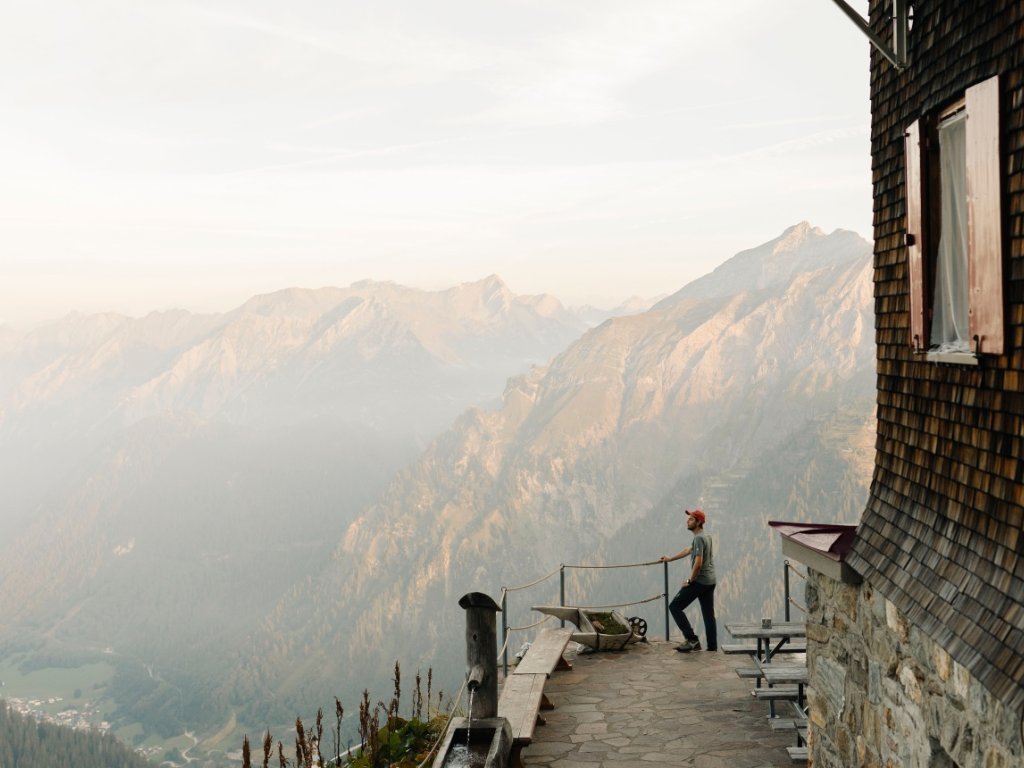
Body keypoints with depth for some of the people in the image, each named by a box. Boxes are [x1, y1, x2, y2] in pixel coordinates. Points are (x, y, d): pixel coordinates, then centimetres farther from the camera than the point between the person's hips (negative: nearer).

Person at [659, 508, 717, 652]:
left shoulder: (699, 538, -15)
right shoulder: (706, 537, 18)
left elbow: (698, 563, -23)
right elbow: (688, 550, 32)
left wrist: (690, 581, -12)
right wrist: (670, 558, 41)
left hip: (699, 581, -10)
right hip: (710, 581, 10)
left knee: (675, 607, -4)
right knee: (708, 614, 9)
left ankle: (692, 639, -8)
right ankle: (712, 647, 8)